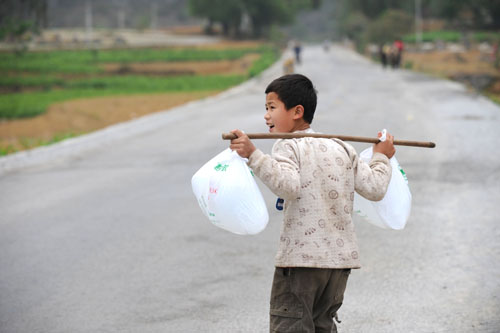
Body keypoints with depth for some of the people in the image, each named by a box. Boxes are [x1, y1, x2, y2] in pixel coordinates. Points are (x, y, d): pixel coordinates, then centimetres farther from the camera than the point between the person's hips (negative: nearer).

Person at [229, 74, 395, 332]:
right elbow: (375, 189, 9)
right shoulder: (342, 148, 13)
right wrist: (381, 157, 26)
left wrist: (253, 155, -28)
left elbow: (288, 185, -24)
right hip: (341, 256, 7)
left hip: (301, 257, -7)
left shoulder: (287, 146, -5)